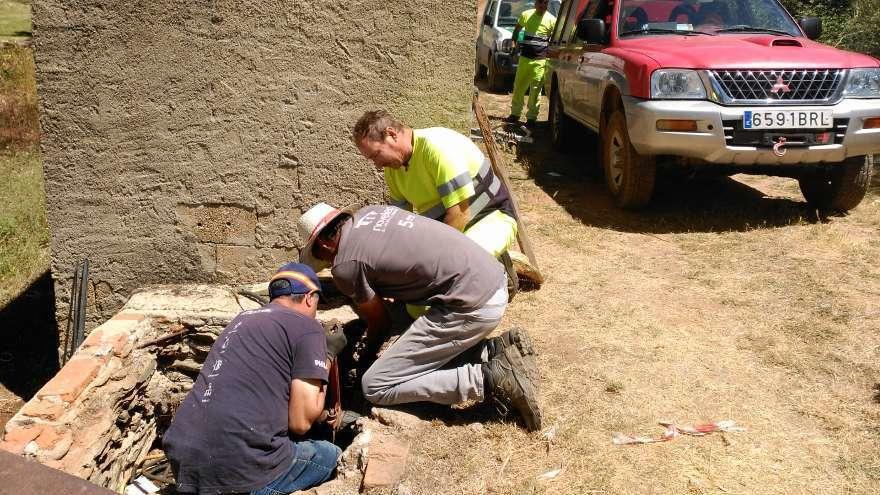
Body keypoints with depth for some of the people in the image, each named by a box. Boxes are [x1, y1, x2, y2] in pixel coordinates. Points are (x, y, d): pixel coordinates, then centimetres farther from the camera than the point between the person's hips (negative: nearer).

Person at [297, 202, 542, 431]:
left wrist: (367, 349, 28)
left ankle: (487, 380, -9)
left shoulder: (344, 266, -6)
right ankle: (500, 348, 10)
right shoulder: (369, 212, 16)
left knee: (375, 387, -4)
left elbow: (379, 321, 7)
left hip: (472, 306, -9)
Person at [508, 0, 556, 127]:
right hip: (524, 58, 3)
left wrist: (550, 50, -7)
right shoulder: (526, 15, 5)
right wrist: (515, 42, 6)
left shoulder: (551, 20, -1)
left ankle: (531, 116, 5)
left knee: (535, 89, -2)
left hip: (540, 60, -2)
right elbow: (516, 30, 19)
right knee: (519, 86, 7)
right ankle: (515, 113, 18)